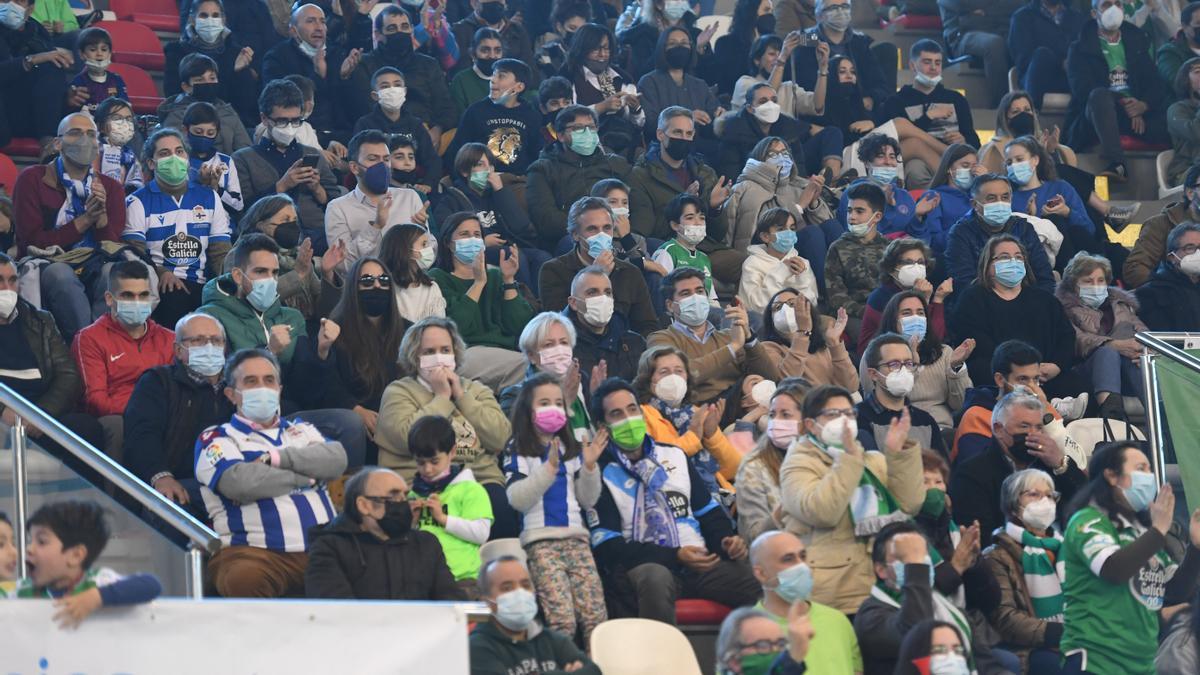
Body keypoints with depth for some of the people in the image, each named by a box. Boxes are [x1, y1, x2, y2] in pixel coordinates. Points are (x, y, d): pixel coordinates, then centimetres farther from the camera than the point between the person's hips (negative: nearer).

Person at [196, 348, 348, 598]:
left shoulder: (301, 430, 27)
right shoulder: (217, 439, 11)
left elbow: (336, 459, 5)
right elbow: (238, 482, -11)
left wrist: (278, 458, -6)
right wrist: (306, 475, 1)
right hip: (257, 551, -4)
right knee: (244, 579, -39)